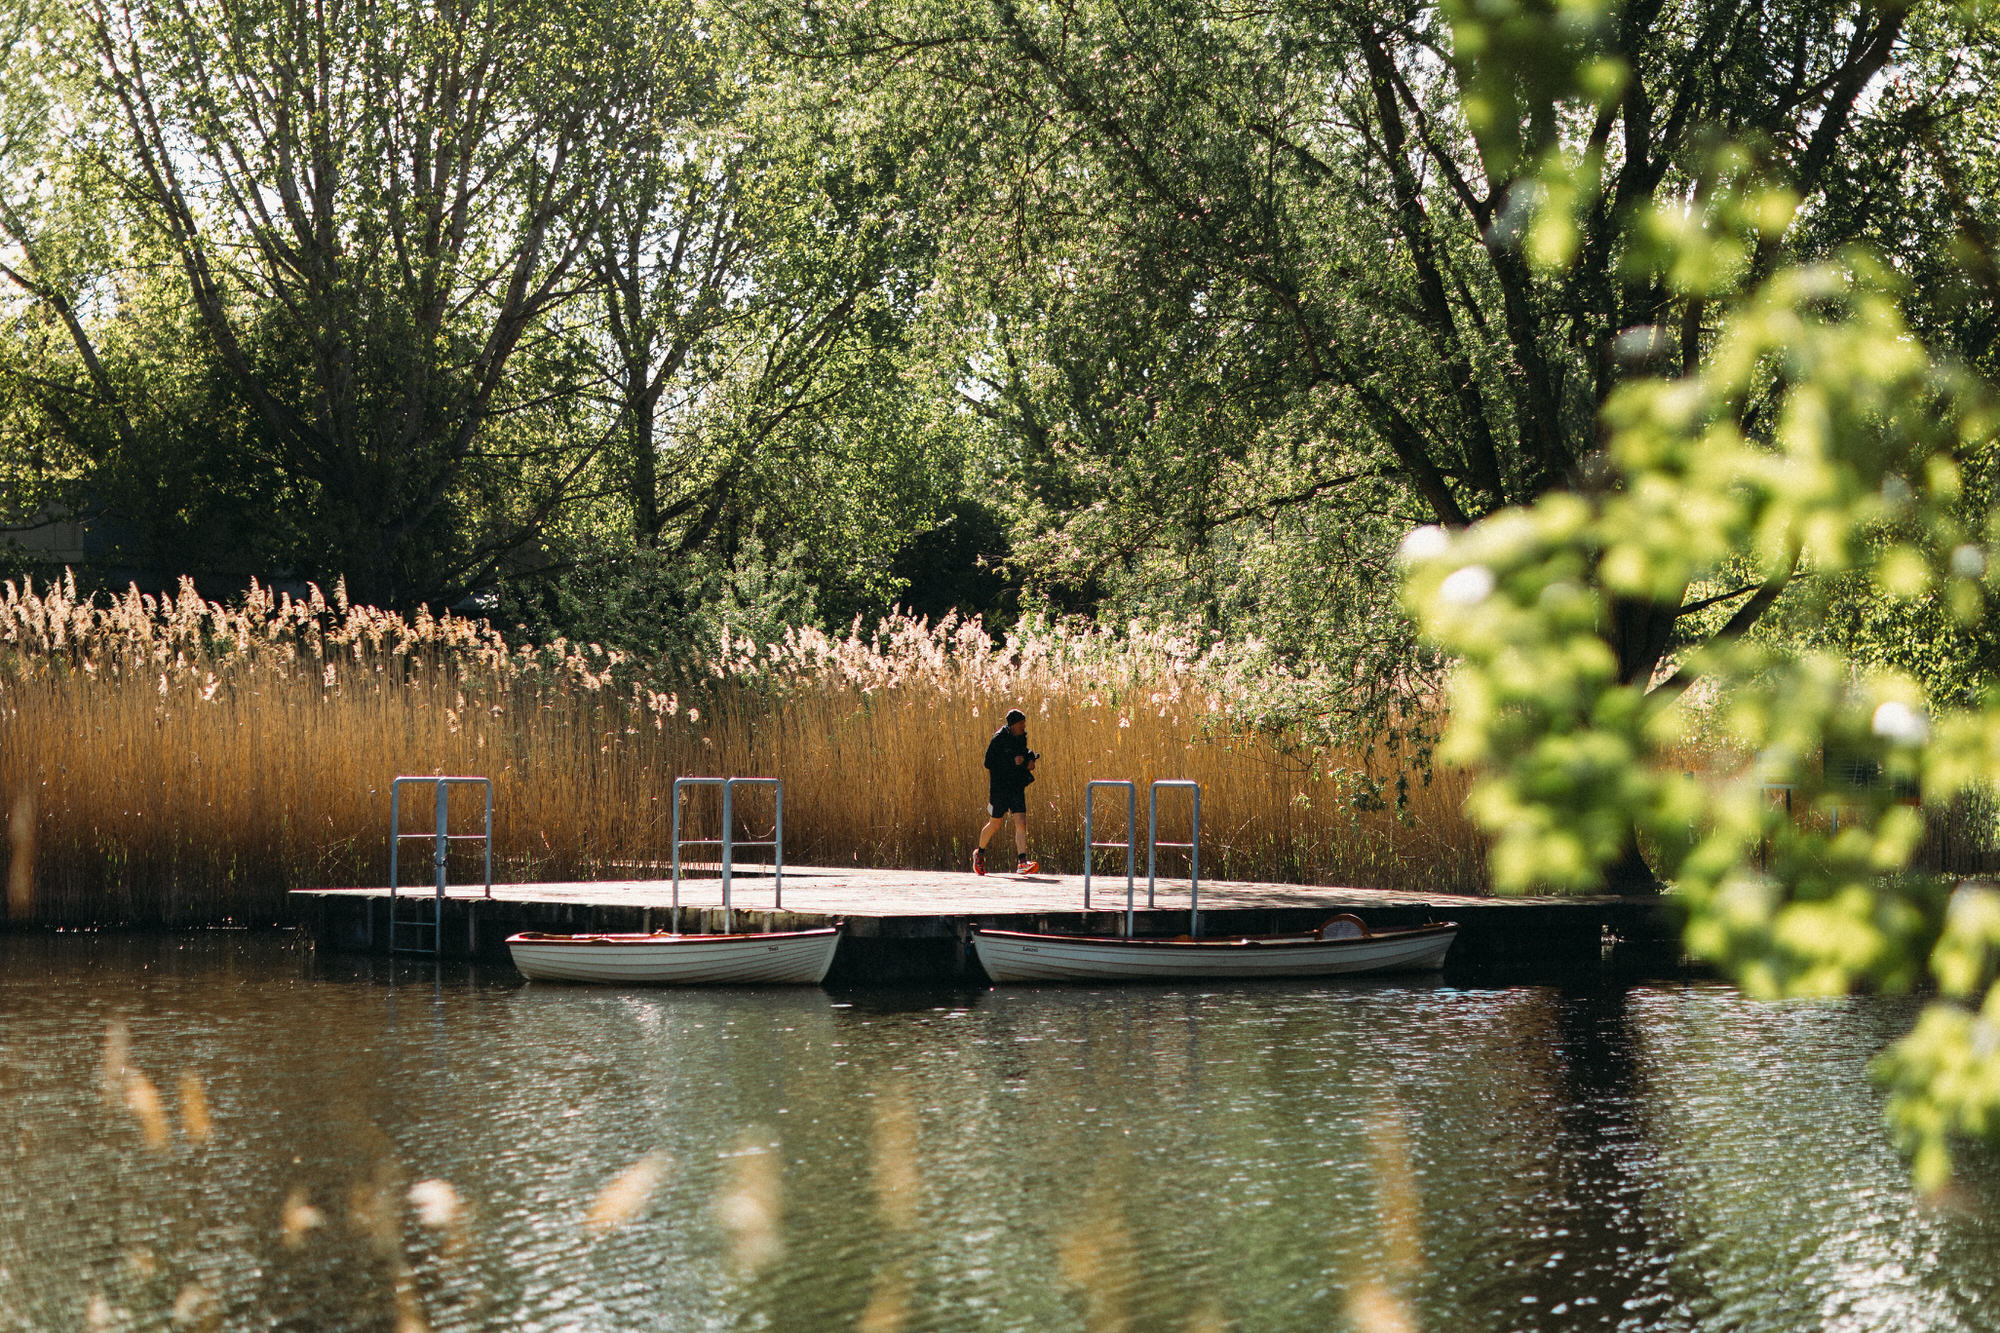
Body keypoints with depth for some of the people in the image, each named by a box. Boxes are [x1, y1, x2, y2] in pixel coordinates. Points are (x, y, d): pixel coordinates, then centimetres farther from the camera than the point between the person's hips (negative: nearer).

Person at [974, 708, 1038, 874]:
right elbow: (989, 762, -15)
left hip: (1017, 786, 5)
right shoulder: (999, 739, -11)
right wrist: (1013, 761, -20)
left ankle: (1022, 862, -19)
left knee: (1021, 822, -11)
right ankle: (979, 853, 33)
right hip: (999, 786, -5)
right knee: (995, 824, 7)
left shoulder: (1022, 737, 8)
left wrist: (1029, 762, 1)